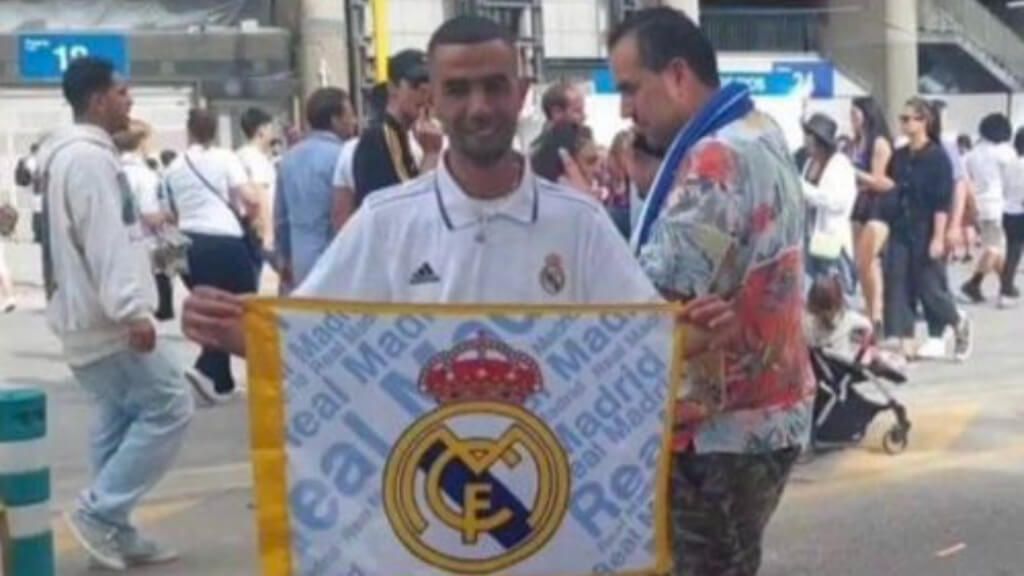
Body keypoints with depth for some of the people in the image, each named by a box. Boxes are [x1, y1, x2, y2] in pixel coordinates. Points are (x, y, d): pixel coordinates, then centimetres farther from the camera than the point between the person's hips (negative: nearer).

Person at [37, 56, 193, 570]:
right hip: (106, 319, -11)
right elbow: (104, 243, -25)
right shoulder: (88, 157, -17)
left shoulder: (79, 154, 17)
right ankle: (98, 511, -5)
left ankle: (112, 529, 16)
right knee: (168, 407, -8)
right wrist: (132, 310, -27)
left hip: (93, 315, 11)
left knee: (119, 420, 12)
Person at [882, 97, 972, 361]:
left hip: (926, 232, -5)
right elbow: (890, 192, 11)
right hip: (900, 231, 5)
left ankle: (959, 323, 27)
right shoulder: (899, 156, 8)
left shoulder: (938, 157, -9)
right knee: (897, 285, -2)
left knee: (929, 286, 0)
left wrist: (939, 237, -17)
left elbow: (943, 201, -12)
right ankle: (905, 343, 2)